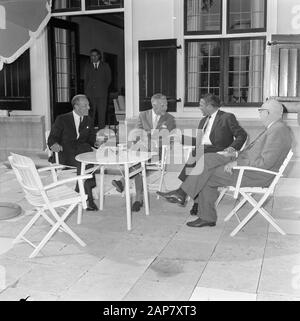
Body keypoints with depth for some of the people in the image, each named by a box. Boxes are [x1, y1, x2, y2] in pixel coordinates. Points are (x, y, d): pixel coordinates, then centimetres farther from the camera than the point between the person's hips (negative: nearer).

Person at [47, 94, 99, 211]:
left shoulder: (88, 120, 18)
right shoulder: (62, 119, 4)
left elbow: (91, 138, 21)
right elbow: (52, 138, 3)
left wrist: (96, 143, -4)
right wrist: (54, 144, -22)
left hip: (83, 149, 4)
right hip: (66, 154, -3)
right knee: (82, 163, -34)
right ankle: (89, 199, -31)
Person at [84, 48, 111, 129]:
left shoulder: (105, 66, 11)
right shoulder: (88, 66, 15)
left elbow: (109, 79, 13)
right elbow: (86, 80, 15)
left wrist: (104, 88, 5)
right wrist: (86, 91, 6)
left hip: (101, 93, -1)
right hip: (90, 93, 1)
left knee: (102, 112, -3)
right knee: (90, 113, -5)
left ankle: (101, 129, 2)